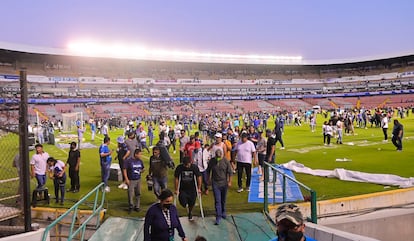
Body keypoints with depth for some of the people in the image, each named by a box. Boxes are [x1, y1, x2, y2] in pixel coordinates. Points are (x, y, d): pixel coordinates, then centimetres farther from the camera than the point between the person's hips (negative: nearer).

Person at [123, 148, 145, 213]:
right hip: (131, 180, -5)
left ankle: (137, 206, 23)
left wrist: (143, 170, -8)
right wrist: (126, 179, -14)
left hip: (138, 180, 5)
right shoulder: (128, 161, -10)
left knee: (138, 194, 9)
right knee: (131, 194, -6)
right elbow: (124, 169, -9)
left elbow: (143, 168, 18)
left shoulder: (140, 161, 6)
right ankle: (131, 205, 15)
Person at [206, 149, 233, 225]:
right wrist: (209, 178, 11)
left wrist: (229, 181, -4)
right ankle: (218, 217, -4)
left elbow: (230, 172, -3)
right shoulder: (211, 161, -6)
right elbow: (208, 170, 10)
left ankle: (223, 212, 35)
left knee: (223, 199, 13)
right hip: (215, 183, 0)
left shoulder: (226, 161, -9)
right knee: (217, 200, -6)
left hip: (224, 182, 0)